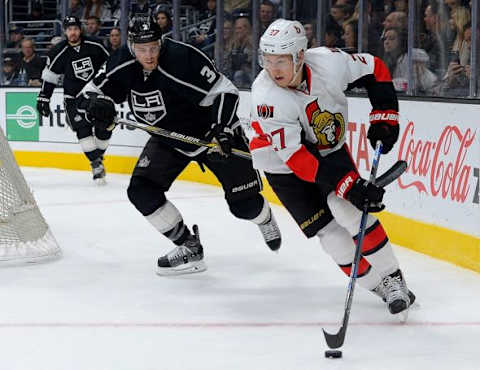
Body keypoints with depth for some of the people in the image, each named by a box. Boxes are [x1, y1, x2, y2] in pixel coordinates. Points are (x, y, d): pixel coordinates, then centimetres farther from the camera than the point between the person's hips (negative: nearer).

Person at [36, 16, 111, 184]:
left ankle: (98, 156, 19)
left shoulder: (95, 46, -6)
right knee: (82, 128, -16)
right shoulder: (59, 52, -7)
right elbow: (49, 76, 3)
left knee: (104, 128, -4)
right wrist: (43, 98, 1)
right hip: (74, 97, -2)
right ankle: (96, 164, -13)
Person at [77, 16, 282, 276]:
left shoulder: (183, 58, -31)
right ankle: (189, 247, 1)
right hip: (168, 139, 5)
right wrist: (95, 104, -30)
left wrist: (221, 130, -37)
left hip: (212, 131, -5)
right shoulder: (123, 65, -16)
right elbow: (90, 92, -7)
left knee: (243, 202, -1)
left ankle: (265, 219, 39)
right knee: (141, 191, -12)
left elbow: (224, 91, -26)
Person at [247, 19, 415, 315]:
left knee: (351, 211, -16)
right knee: (331, 233, -9)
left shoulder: (329, 62, -26)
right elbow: (296, 157, -34)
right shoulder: (266, 96, -33)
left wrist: (385, 116, -11)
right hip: (283, 164, -2)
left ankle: (393, 279, -3)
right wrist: (349, 184, -39)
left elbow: (375, 70, -5)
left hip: (330, 148, 2)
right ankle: (375, 284, 8)